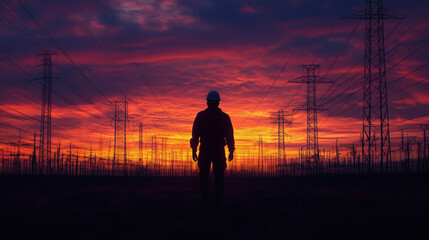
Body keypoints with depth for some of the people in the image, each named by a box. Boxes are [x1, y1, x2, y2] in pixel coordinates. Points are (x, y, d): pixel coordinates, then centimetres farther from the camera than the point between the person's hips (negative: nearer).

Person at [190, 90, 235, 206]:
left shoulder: (200, 116, 0)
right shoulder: (224, 117, 2)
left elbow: (195, 134, -2)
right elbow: (230, 136, 1)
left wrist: (194, 150, 2)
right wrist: (231, 151, 8)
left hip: (205, 151, 0)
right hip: (219, 151, 0)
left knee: (204, 176, 5)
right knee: (219, 177, 5)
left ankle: (204, 200, -1)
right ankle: (218, 200, 1)